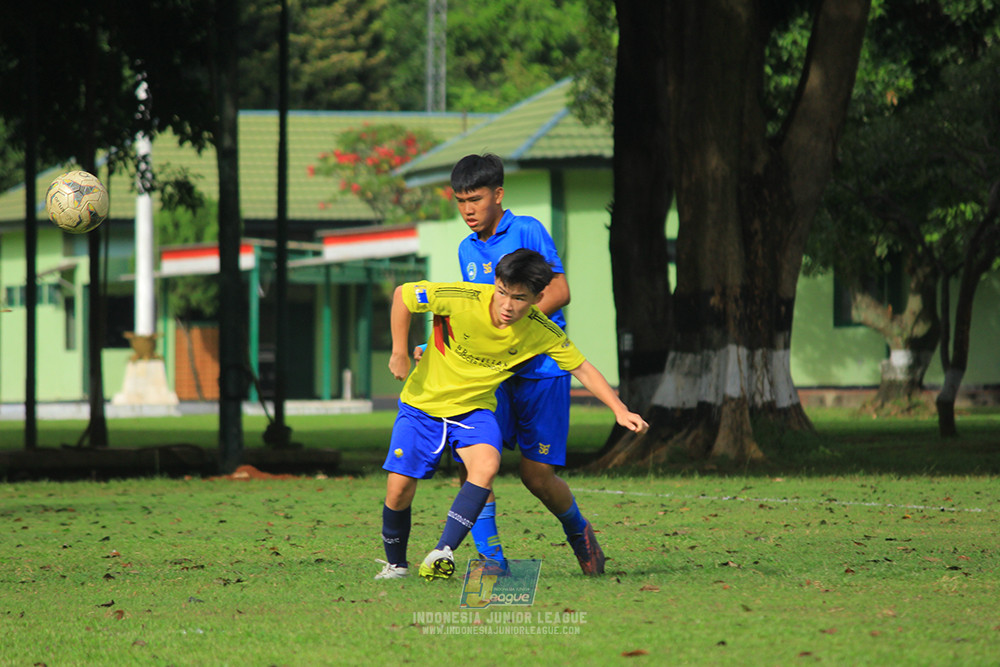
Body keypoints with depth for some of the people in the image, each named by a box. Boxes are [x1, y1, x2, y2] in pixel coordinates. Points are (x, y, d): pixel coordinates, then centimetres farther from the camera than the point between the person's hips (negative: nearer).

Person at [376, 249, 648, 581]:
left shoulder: (542, 332, -16)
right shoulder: (461, 300, -25)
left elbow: (582, 369, -5)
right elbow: (403, 294, -11)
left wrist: (620, 410, -14)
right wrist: (399, 352, -13)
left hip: (475, 408, 1)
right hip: (423, 402, -1)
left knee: (486, 466, -30)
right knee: (399, 489, -9)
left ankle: (443, 553, -31)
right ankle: (395, 563, 18)